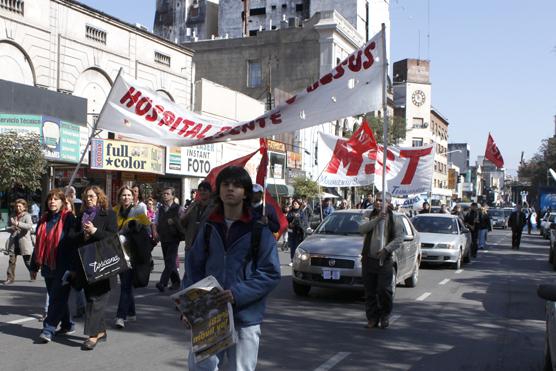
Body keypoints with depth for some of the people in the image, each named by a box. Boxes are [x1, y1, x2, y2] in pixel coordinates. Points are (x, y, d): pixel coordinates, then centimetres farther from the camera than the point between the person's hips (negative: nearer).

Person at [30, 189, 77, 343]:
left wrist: (71, 266, -18)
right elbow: (38, 244, 18)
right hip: (48, 266, 7)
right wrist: (34, 266, 18)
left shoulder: (68, 218, -7)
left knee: (57, 298, -5)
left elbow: (73, 243, -12)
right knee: (57, 298, 12)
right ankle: (67, 325, 23)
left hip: (63, 266, -7)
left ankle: (48, 329, -4)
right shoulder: (44, 220, 13)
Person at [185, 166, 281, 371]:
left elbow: (271, 273, -8)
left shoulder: (259, 228, -4)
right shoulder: (210, 226, 9)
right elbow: (194, 264, 14)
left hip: (245, 316, -3)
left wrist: (238, 294, -18)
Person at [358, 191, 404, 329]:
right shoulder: (371, 217, 13)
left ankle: (385, 317, 14)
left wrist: (386, 249, -22)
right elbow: (362, 229, -5)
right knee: (370, 292, 6)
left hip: (384, 261, -4)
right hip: (368, 260, 4)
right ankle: (372, 318, 15)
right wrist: (377, 219, -16)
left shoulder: (395, 219, 2)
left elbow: (399, 239, -8)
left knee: (384, 291, -6)